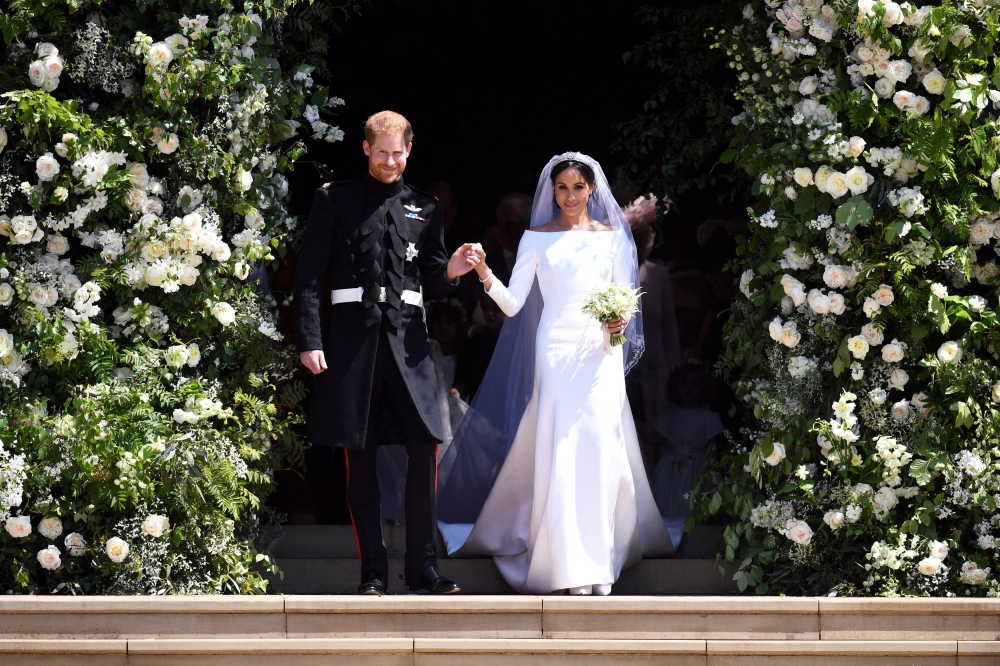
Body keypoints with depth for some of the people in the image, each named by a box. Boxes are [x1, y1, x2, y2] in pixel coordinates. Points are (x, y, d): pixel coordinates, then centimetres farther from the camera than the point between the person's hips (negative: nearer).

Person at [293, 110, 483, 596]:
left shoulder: (424, 209, 16)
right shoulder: (334, 201, 8)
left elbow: (431, 285, 16)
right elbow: (309, 276, 3)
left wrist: (451, 271, -7)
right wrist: (309, 340, -6)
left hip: (407, 336, 2)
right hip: (350, 336, -2)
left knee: (425, 449, -6)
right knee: (360, 461, 1)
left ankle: (422, 567, 3)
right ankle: (372, 572, 6)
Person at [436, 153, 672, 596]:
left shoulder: (611, 236, 11)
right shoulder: (537, 238, 6)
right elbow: (513, 304, 1)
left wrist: (620, 322, -9)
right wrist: (486, 277, -17)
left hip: (601, 351, 1)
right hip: (556, 348, -1)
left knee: (600, 446, -8)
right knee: (560, 451, -8)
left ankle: (601, 559, -2)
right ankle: (569, 563, -5)